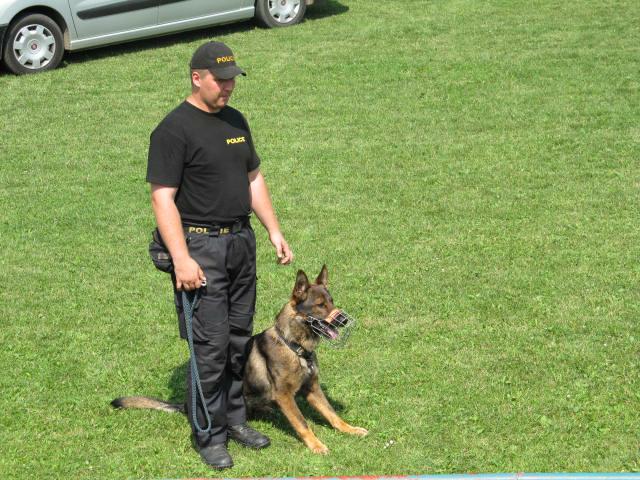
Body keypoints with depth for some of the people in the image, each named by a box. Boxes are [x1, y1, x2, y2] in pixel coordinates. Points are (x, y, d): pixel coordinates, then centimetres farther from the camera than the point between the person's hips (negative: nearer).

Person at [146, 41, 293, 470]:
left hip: (242, 241, 7)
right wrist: (182, 259, -22)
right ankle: (210, 435, 4)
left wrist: (275, 232, 15)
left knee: (240, 338, 13)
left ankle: (234, 417, 25)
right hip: (201, 246, -7)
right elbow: (163, 198, -16)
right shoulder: (174, 129, -12)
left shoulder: (235, 121, 13)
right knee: (211, 345, -5)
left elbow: (254, 179, 21)